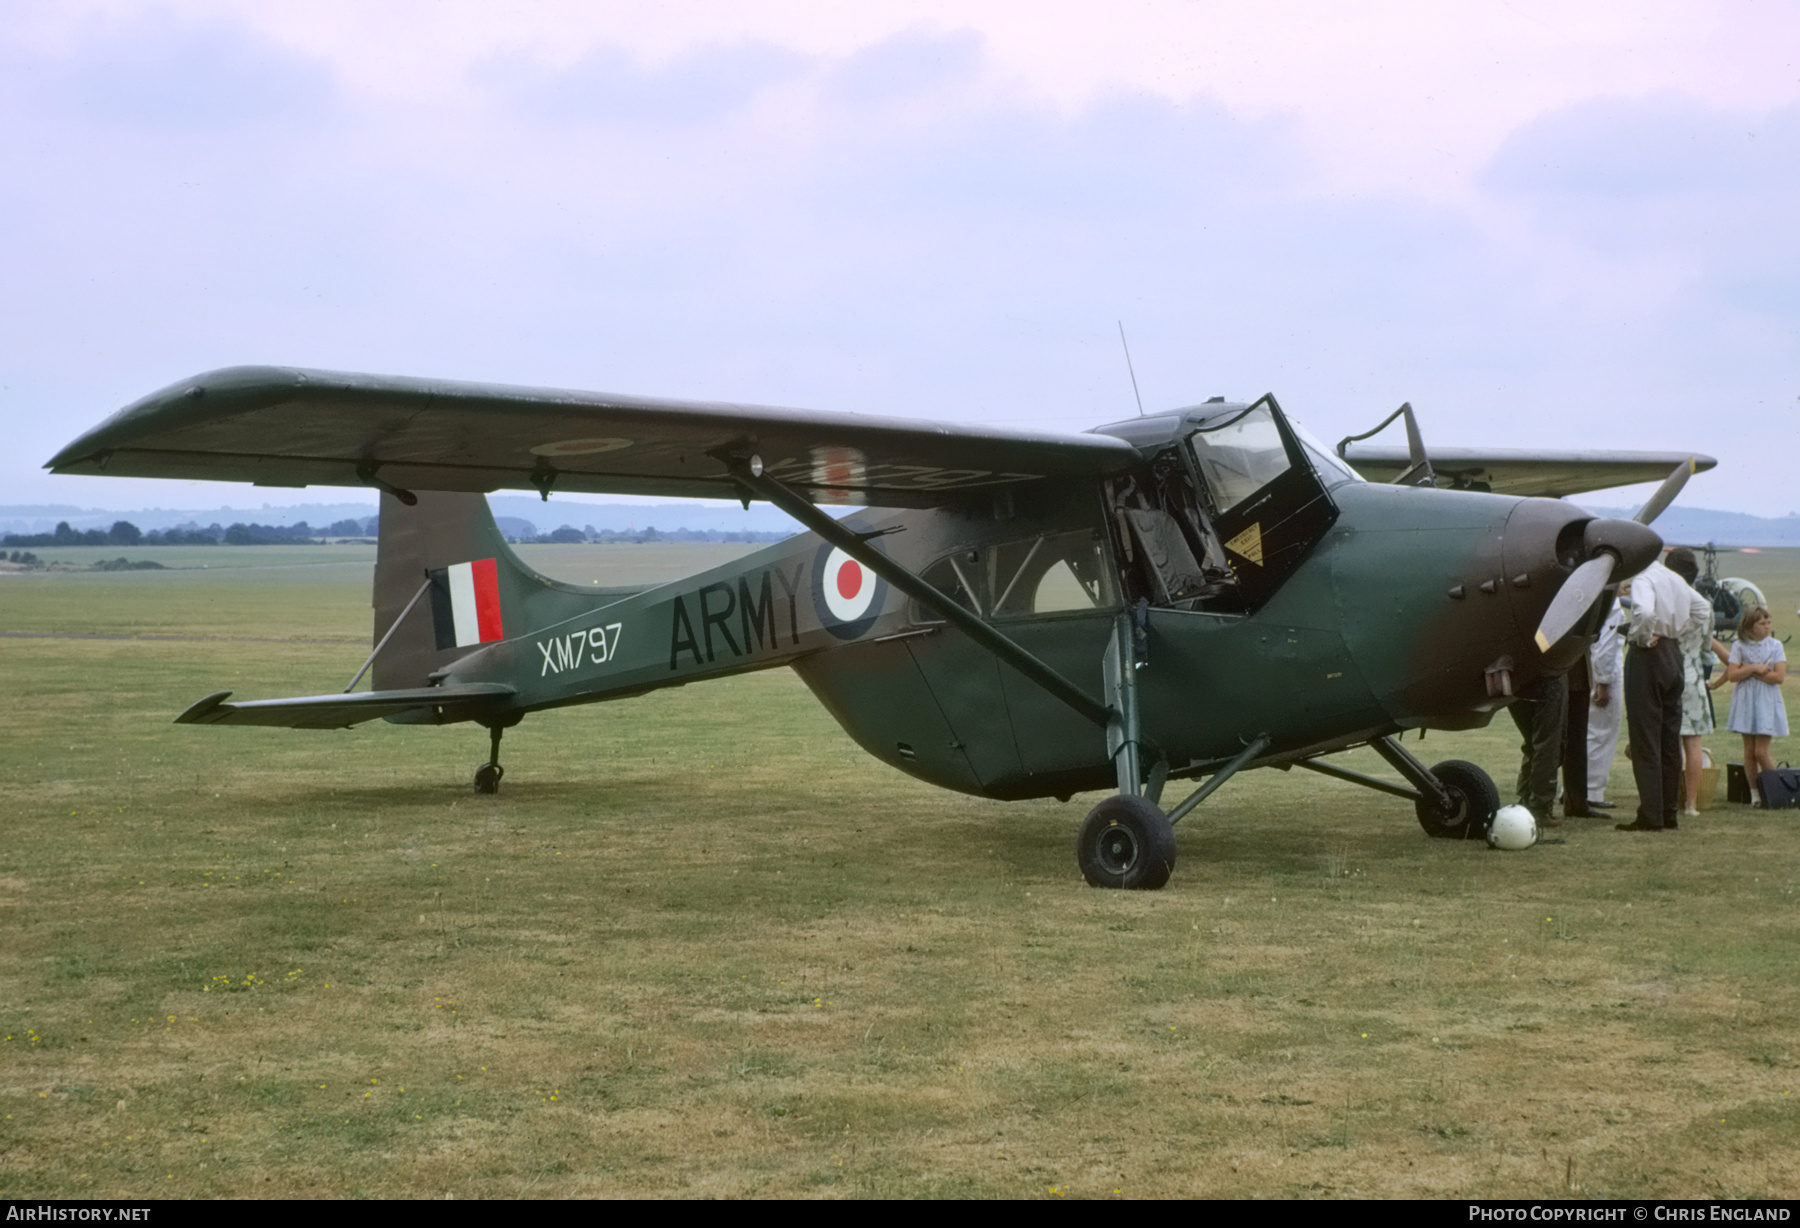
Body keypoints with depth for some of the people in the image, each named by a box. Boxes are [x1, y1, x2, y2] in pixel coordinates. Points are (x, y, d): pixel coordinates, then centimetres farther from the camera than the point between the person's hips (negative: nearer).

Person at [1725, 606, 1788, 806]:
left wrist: (1749, 671, -9)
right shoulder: (1739, 647, 3)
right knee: (1749, 750, 2)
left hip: (1767, 701, -2)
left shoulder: (1775, 646, 1)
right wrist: (1755, 668, -15)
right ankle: (1755, 793, 10)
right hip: (1745, 701, 2)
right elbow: (1732, 675, -6)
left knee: (1761, 751, -8)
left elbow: (1779, 677, -8)